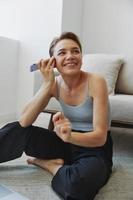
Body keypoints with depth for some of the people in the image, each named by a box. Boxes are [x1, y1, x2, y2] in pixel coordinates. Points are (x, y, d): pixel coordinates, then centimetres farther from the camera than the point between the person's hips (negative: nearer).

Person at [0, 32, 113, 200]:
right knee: (17, 130, -13)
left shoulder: (96, 82, -19)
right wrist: (47, 84, -23)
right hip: (67, 143, 4)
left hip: (95, 148, -3)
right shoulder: (55, 84, -6)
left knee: (78, 183, -35)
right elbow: (24, 122, -16)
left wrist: (69, 136, -41)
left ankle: (48, 164, -7)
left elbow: (100, 137, -22)